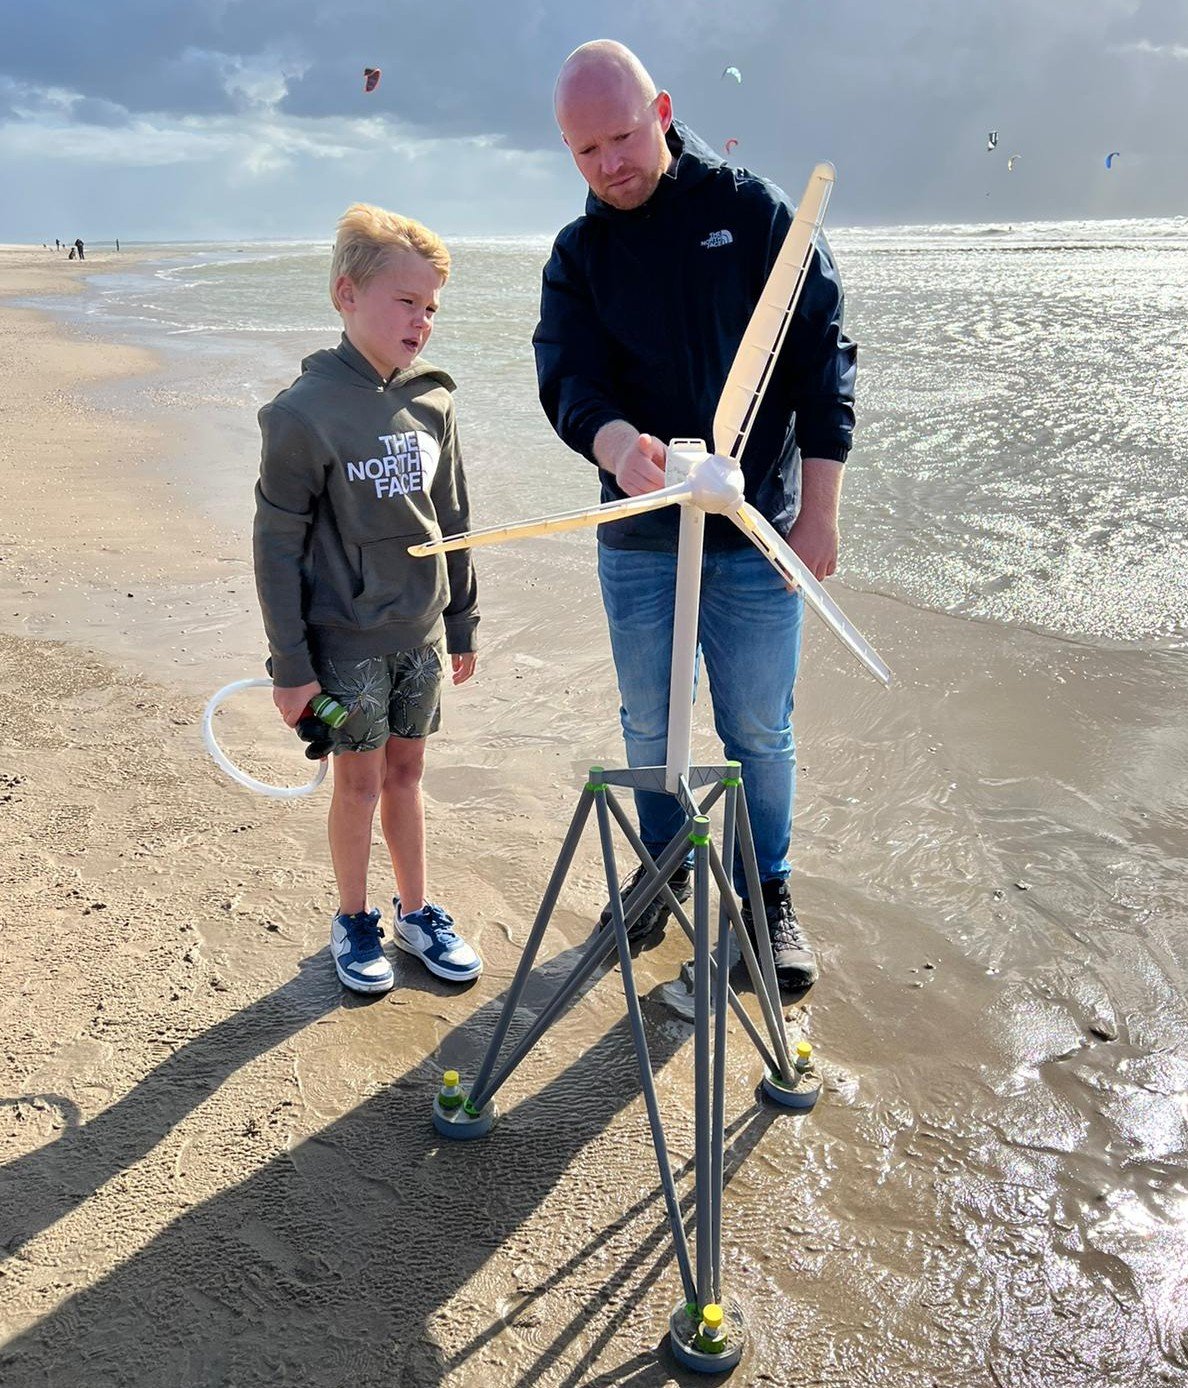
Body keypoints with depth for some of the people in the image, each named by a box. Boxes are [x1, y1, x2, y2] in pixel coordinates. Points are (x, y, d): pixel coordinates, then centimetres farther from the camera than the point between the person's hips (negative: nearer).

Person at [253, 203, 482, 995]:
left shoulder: (432, 403, 1)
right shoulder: (304, 414, -15)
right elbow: (277, 547, -12)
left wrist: (463, 624, 12)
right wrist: (290, 664, -12)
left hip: (421, 635, 5)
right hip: (347, 640, -4)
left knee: (406, 772, 15)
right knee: (360, 781, 7)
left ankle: (417, 912, 30)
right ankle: (355, 922, 27)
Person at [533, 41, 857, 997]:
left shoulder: (756, 212, -2)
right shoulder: (579, 255, 5)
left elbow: (824, 361, -3)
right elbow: (568, 380, -10)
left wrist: (818, 508, -9)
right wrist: (617, 443, -34)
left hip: (757, 532, -2)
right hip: (639, 536, 3)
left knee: (759, 728, 6)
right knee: (649, 723, 13)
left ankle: (768, 893, 26)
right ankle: (665, 870, 35)